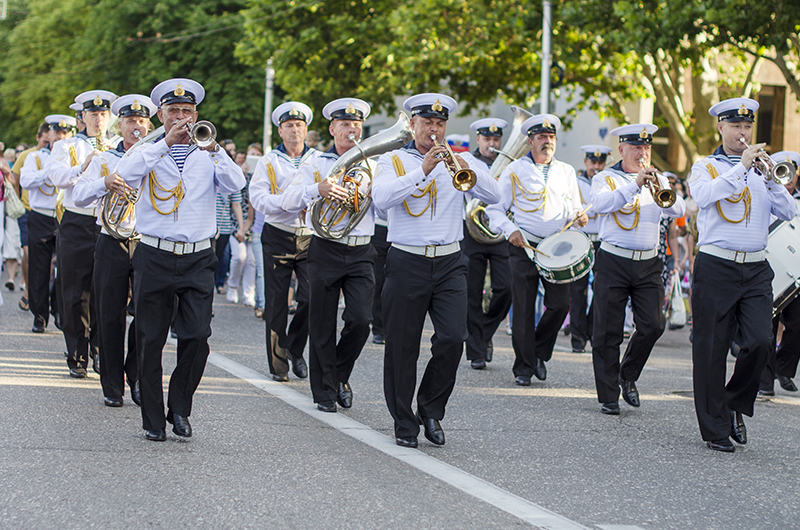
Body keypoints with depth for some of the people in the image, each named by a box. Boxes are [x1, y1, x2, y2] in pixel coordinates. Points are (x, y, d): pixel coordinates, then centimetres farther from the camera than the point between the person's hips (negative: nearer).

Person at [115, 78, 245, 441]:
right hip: (154, 258, -1)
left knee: (197, 336, -9)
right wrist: (166, 143, -19)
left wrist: (213, 149, -19)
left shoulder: (208, 156, 10)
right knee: (151, 340, 1)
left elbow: (235, 185, -8)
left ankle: (180, 407, 10)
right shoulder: (148, 153, 7)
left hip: (197, 260, 1)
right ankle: (153, 419, 10)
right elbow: (125, 173, -16)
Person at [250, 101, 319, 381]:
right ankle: (278, 363, 8)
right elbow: (258, 198, -6)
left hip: (311, 237, 1)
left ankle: (295, 348, 14)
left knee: (311, 298, -10)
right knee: (277, 302, 0)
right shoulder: (268, 162, 5)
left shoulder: (319, 160, 10)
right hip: (278, 237, -1)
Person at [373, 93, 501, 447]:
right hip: (407, 262, -2)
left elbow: (493, 196, -2)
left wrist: (468, 169, -19)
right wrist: (423, 170, -24)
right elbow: (382, 198, -16)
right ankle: (404, 423, 13)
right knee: (402, 347, 1)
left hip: (450, 263, 2)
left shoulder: (457, 161, 12)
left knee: (452, 339, -10)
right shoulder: (393, 161, 4)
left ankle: (431, 409, 9)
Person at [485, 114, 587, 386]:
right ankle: (524, 367, 7)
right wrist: (510, 230, -15)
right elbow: (496, 208, 2)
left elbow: (573, 207, 22)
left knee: (560, 304, -5)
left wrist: (578, 217, -1)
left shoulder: (566, 171, 15)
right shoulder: (514, 170, 2)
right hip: (524, 247, -3)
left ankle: (540, 352, 18)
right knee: (523, 309, -3)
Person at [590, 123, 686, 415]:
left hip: (648, 264, 3)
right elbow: (601, 204, -19)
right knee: (608, 331, -3)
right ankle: (608, 396, 5)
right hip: (613, 262, -3)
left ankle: (628, 375, 19)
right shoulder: (606, 178, 3)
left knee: (653, 325, -5)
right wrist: (635, 184, -27)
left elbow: (678, 210, -2)